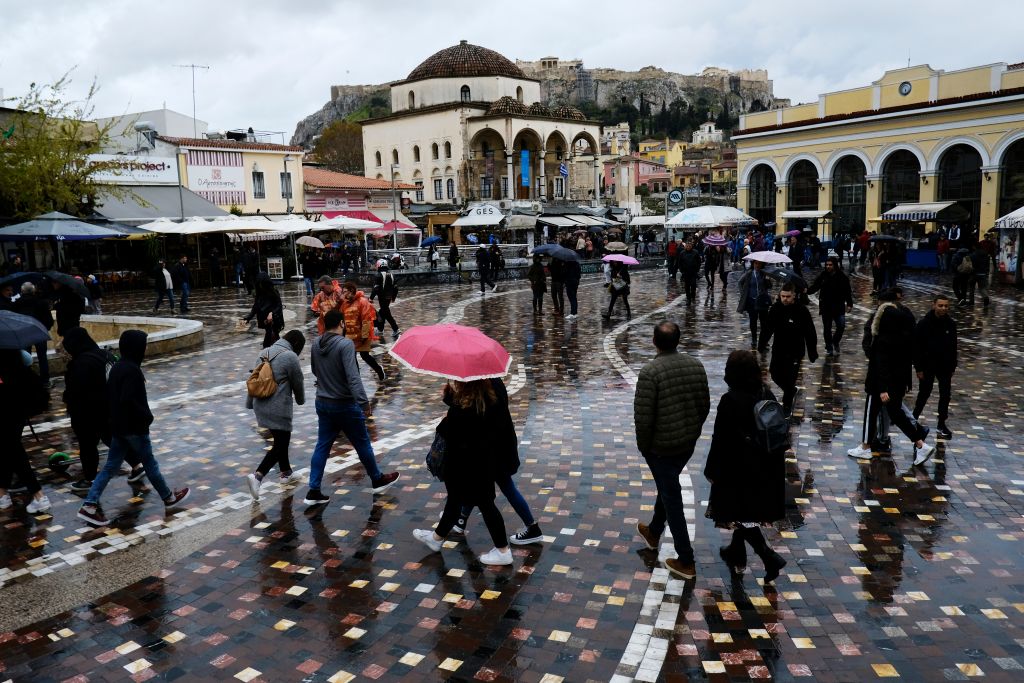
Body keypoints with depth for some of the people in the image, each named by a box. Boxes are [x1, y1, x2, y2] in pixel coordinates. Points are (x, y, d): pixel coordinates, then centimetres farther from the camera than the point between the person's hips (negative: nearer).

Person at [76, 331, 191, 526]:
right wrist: (146, 417, -18)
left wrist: (113, 416, 20)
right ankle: (169, 498, 24)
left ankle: (90, 505, 3)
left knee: (111, 467, 10)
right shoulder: (132, 370, -21)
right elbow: (128, 400, -29)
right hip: (135, 428, -8)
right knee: (150, 464, 8)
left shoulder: (116, 367, 9)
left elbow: (109, 396, 15)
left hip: (118, 427, 8)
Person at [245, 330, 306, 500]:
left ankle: (285, 471, 36)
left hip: (261, 406, 8)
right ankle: (257, 475, -17)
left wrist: (250, 403, 24)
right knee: (280, 444, -2)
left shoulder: (264, 353, 10)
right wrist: (300, 400, 16)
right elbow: (298, 383, -4)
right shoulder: (290, 357, -14)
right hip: (278, 409, -8)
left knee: (281, 439, 23)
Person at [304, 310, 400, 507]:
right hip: (344, 405, -6)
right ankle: (378, 480, 28)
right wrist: (364, 402, -28)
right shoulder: (345, 344, -20)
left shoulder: (316, 344, 1)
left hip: (322, 403, 6)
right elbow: (353, 377, -28)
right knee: (362, 444, 11)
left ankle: (314, 492, 10)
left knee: (322, 446, 11)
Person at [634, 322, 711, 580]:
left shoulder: (650, 371, -21)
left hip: (661, 446, -6)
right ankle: (653, 532, 47)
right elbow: (705, 404, 5)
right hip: (688, 443, 6)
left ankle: (686, 561, 11)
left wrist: (643, 446, -5)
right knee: (667, 487, 26)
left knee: (672, 498, 4)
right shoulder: (696, 365, -2)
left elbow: (643, 416, -21)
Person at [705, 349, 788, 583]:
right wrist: (770, 462, 18)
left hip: (737, 468, -7)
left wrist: (711, 470, -6)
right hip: (763, 467, 7)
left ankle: (769, 556, -1)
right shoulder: (767, 395, -3)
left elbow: (721, 440, -18)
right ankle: (736, 554, 35)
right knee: (748, 512, 21)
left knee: (740, 515, 8)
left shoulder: (730, 401, -22)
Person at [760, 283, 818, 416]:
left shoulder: (802, 311, -18)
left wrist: (812, 353, -10)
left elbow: (810, 334, -13)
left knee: (789, 379, -1)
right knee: (775, 374, 15)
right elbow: (768, 328, 5)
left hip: (795, 352, -5)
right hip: (778, 349, 5)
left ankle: (787, 406, 19)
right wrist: (762, 344, 9)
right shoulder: (775, 308, -7)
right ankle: (791, 391, 44)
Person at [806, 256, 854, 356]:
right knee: (827, 328, 7)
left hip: (839, 307, -1)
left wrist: (849, 304, -5)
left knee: (841, 326, -8)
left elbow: (847, 291, 1)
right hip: (825, 307, 1)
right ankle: (829, 348, 21)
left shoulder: (842, 277, -3)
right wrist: (807, 290, -24)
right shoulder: (823, 275, -1)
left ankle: (835, 342, 20)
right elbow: (814, 286, -4)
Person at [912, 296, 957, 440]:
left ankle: (941, 425, 16)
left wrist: (952, 367, 7)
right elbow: (916, 347, -12)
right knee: (924, 394, 7)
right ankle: (914, 418, 26)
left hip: (945, 367, 4)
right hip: (927, 367, -4)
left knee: (945, 394, 5)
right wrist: (918, 368, -13)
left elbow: (953, 347, 7)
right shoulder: (924, 324, -14)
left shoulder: (951, 324, -2)